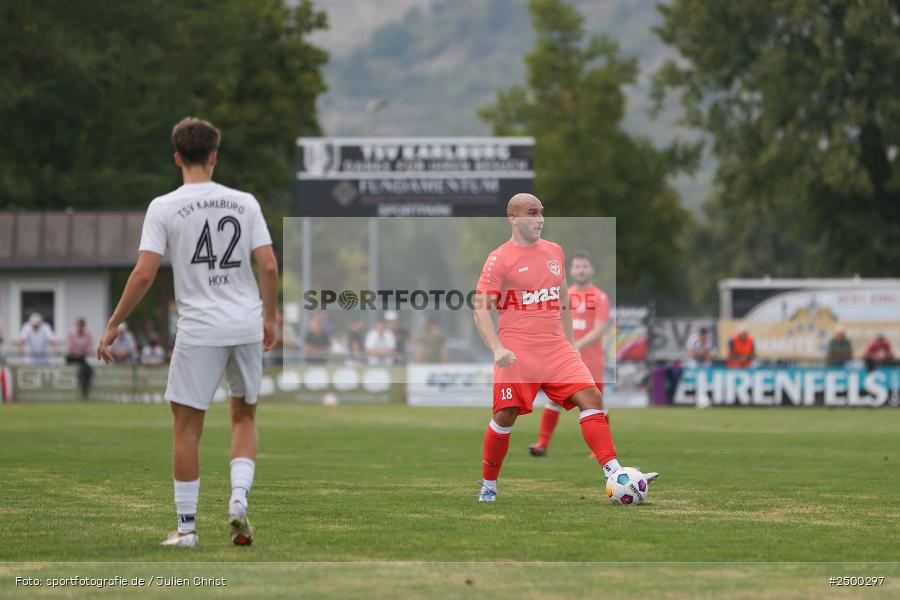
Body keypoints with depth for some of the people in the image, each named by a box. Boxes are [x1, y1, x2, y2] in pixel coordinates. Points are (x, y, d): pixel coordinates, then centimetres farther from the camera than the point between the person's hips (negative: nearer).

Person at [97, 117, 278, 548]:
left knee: (186, 427, 5)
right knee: (244, 417, 20)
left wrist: (114, 325, -2)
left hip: (199, 329, -3)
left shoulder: (164, 208, -5)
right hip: (248, 326, 3)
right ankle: (239, 498, -1)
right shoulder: (245, 203, 3)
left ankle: (187, 526, 6)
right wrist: (268, 318, 15)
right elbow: (269, 267, 1)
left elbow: (144, 274, -10)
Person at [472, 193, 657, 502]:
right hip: (517, 353, -4)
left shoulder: (554, 252, 13)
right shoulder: (499, 259, -5)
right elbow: (481, 309, -9)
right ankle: (488, 485, 15)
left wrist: (570, 342, 22)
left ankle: (614, 473, -17)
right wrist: (497, 349, -22)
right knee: (505, 416, -3)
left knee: (592, 398, -11)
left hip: (557, 349, 5)